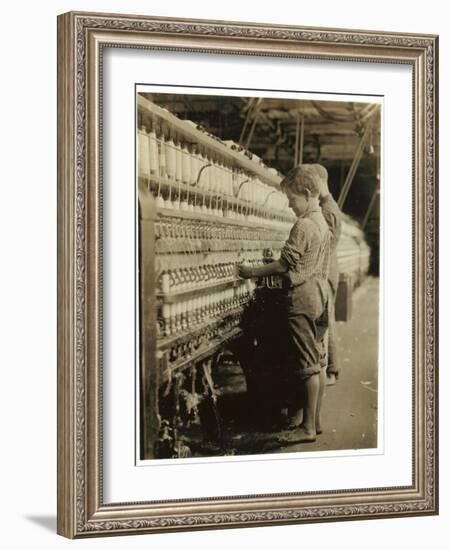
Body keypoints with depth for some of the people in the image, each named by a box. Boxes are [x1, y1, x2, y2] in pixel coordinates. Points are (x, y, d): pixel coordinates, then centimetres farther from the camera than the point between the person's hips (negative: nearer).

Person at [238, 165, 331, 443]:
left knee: (307, 367, -6)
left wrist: (252, 272, -4)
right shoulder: (323, 223, 13)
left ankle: (308, 428, -2)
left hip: (303, 302, -9)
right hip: (320, 298, 9)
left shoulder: (303, 226, -16)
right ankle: (316, 421, 17)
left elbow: (284, 265, -14)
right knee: (317, 363, 12)